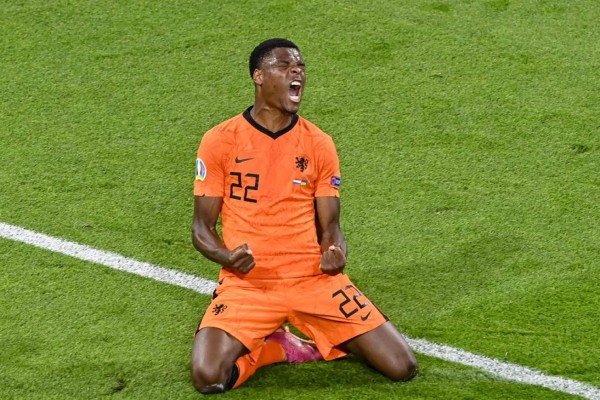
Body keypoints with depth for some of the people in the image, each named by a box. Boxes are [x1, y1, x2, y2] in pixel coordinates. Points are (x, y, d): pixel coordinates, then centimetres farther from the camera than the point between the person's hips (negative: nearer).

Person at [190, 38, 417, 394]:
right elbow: (202, 227, 2)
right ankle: (277, 347, 5)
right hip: (247, 283, -1)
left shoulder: (319, 144, 4)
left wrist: (335, 253, -16)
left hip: (314, 278, 1)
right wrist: (227, 257, -20)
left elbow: (329, 225, 9)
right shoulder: (221, 141, -3)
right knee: (208, 377, -27)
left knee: (402, 367, -12)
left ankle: (321, 344, 16)